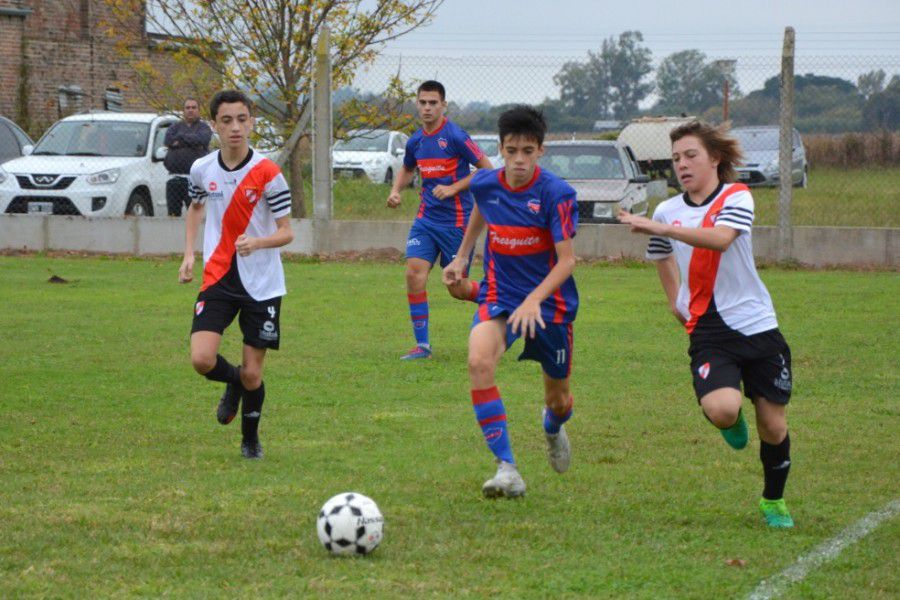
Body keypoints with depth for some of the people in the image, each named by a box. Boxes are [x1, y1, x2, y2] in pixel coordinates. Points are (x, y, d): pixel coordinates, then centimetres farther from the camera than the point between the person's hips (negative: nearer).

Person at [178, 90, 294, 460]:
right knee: (202, 359, -16)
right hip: (217, 278, 2)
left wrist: (256, 242, -30)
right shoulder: (202, 169, 0)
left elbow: (286, 233, -10)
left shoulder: (268, 173, -11)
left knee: (252, 373, 1)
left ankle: (250, 439, 28)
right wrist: (189, 254, 12)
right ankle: (234, 383, 20)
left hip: (262, 285, -2)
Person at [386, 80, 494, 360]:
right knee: (414, 273, -12)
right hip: (426, 219, 5)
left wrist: (453, 188, -17)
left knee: (457, 288, 1)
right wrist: (396, 190, 8)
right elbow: (407, 169, 28)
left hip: (456, 220, -5)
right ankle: (422, 344, -6)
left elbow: (487, 169, -10)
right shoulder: (416, 141, 7)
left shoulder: (455, 136, -12)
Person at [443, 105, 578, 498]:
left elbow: (567, 260, -20)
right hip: (498, 296, 2)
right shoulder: (485, 184, -4)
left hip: (549, 303, -2)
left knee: (558, 401, 10)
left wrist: (534, 299, -34)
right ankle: (506, 469, -28)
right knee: (479, 361, -29)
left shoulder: (556, 194, -18)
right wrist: (461, 256, 27)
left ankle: (553, 427, 53)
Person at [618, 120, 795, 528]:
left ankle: (774, 501, 30)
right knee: (721, 409, -26)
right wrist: (675, 299, 21)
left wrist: (658, 227, -33)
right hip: (708, 331, 1)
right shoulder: (667, 211, 7)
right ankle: (732, 421, 12)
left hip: (757, 325, -1)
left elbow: (719, 238, -28)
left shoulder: (736, 197, -6)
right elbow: (663, 254, 30)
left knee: (773, 425, 5)